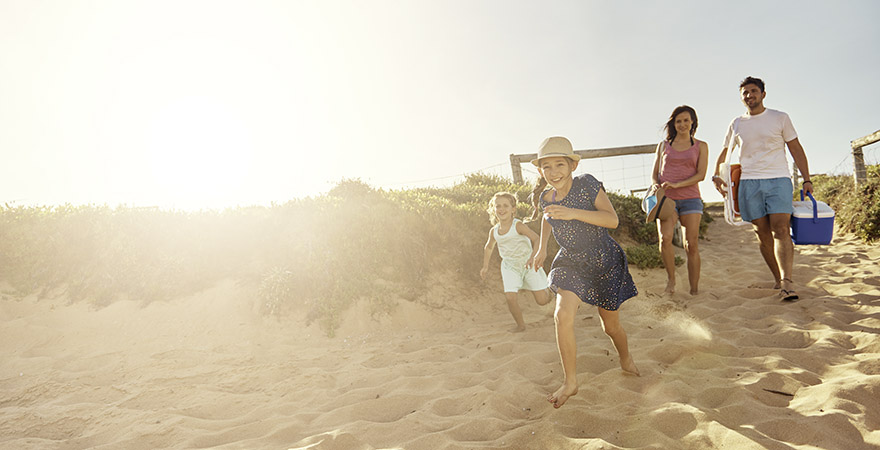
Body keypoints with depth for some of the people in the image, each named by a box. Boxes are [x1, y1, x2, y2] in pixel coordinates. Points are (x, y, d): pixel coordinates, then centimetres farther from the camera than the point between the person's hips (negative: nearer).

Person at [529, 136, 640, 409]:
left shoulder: (586, 184, -19)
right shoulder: (545, 198, -6)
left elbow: (612, 219, -28)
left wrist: (573, 213, -38)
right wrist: (542, 247, 10)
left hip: (605, 263, -2)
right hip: (571, 263, 2)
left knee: (610, 324, 12)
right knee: (563, 315, -21)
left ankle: (626, 361, 46)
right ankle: (570, 382, -5)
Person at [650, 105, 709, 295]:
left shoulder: (700, 146, 11)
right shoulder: (663, 145, 15)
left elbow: (701, 174, 0)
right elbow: (654, 173, 17)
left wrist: (676, 184, -15)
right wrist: (656, 185, -7)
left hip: (690, 198, 0)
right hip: (666, 199, 0)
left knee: (691, 245, -6)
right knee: (665, 238, -22)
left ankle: (694, 290, 2)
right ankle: (671, 277, -2)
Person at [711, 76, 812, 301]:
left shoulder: (780, 118, 9)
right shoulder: (736, 124, 14)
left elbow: (796, 149, 10)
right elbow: (724, 153, 24)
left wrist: (806, 179, 3)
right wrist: (716, 175, 8)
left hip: (778, 179, -2)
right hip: (749, 182, 2)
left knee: (781, 229, -16)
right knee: (763, 233, 1)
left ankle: (787, 282, -24)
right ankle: (778, 279, 11)